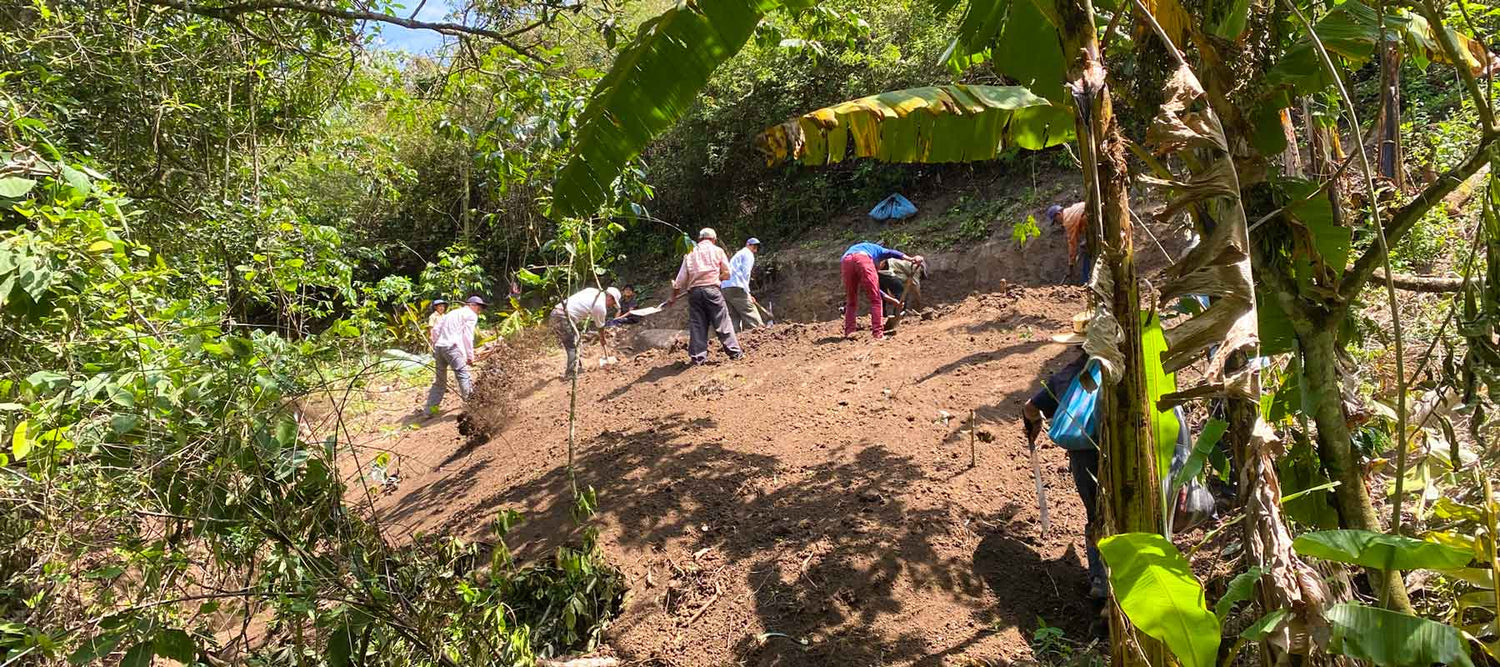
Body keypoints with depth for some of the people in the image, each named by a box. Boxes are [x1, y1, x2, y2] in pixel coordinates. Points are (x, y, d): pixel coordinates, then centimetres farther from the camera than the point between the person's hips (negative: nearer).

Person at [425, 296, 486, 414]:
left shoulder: (451, 313, 27)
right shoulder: (471, 315, 5)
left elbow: (435, 330, 20)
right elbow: (467, 336, -5)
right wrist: (470, 356, -4)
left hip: (439, 347, 8)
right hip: (452, 347, -8)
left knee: (440, 380, 16)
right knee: (463, 376, -9)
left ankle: (431, 407, 19)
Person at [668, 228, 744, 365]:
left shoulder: (690, 253, 13)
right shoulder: (718, 251, 7)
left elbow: (681, 278, 12)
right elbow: (727, 274, 6)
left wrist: (673, 297, 19)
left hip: (694, 292, 3)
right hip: (712, 289, -3)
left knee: (696, 324, 5)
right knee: (722, 322, 1)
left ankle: (698, 356, 4)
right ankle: (734, 351, 3)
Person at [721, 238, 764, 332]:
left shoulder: (738, 254, 34)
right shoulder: (748, 254, 6)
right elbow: (745, 274, -8)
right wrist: (747, 292, -9)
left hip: (724, 288, 8)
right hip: (736, 287, -8)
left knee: (734, 317, 4)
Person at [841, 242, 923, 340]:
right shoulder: (877, 249, 37)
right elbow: (891, 253, 12)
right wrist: (911, 259, -2)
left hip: (845, 262, 4)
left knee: (851, 301, 19)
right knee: (875, 299, 3)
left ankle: (848, 332, 14)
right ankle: (878, 333, -1)